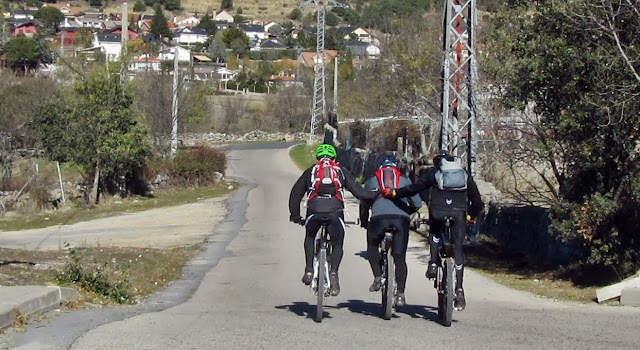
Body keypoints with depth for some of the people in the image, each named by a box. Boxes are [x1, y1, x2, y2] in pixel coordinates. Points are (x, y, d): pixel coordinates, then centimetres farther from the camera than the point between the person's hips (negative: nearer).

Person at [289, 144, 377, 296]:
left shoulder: (310, 171, 26)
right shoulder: (341, 171, 24)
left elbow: (295, 194, 27)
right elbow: (358, 191, 15)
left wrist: (295, 215, 36)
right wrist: (376, 195, 26)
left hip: (314, 211, 0)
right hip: (335, 212, 0)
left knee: (309, 238, 27)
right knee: (337, 245, 14)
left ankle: (309, 271, 13)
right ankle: (333, 272, -11)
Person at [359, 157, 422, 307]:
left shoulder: (371, 181, 23)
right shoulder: (405, 180, 23)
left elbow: (363, 204, 23)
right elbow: (417, 203, 20)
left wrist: (364, 222, 36)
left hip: (379, 218, 0)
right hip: (401, 220, 1)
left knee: (372, 247, 25)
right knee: (400, 257, 8)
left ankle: (378, 277, 6)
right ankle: (400, 294, 4)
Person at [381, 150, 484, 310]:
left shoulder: (432, 172, 19)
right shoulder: (464, 174, 25)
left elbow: (414, 188, 7)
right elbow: (477, 201, 25)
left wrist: (393, 193, 15)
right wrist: (472, 216, 41)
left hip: (438, 211, -1)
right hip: (459, 213, 1)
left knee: (435, 234, 30)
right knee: (458, 249, 9)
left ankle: (433, 263, 7)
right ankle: (459, 290, 2)